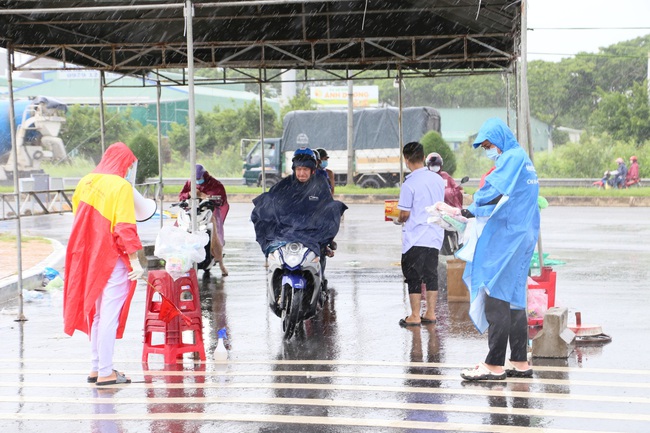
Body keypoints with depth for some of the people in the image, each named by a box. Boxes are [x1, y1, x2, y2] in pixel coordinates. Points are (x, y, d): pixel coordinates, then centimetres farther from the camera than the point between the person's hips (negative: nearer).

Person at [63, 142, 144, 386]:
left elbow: (78, 218, 13)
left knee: (97, 314, 17)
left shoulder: (86, 182, 6)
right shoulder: (121, 186, -13)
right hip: (113, 259, -7)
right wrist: (135, 261, -15)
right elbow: (126, 228, -18)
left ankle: (96, 367, 22)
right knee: (110, 316, -4)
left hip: (88, 258, 7)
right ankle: (105, 372, -3)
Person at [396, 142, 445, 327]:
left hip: (415, 238, -6)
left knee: (413, 277, 1)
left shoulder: (409, 184, -15)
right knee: (431, 274, 13)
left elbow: (405, 214, -13)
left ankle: (415, 316, 4)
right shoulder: (438, 180, 4)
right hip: (435, 235, 6)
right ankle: (430, 313, 17)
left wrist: (399, 220, 8)